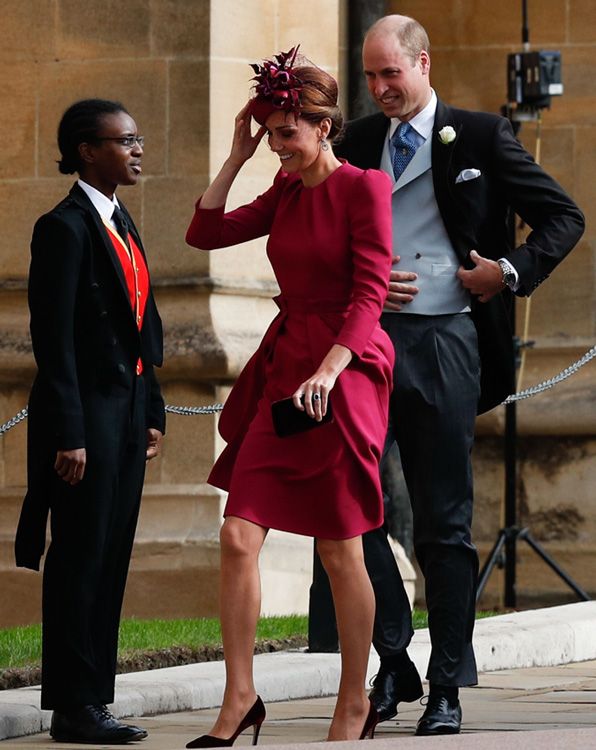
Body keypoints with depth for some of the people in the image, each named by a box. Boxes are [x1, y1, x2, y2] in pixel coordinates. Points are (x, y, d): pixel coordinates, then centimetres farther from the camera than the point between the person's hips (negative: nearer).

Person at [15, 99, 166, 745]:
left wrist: (151, 413, 14)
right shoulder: (65, 228, -12)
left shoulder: (122, 224, 15)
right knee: (80, 561, -4)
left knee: (111, 561, 9)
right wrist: (68, 436, -19)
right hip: (86, 410, -9)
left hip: (128, 410, 9)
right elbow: (54, 339, -16)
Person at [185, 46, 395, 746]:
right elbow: (206, 231, 15)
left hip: (344, 371, -6)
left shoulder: (364, 188, -7)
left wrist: (328, 370, -24)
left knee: (341, 552, 2)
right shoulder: (286, 191, 14)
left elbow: (368, 293, -14)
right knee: (238, 537, -4)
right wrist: (237, 156, 8)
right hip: (282, 366, 6)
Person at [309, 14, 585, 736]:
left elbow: (563, 218, 5)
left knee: (444, 524, 2)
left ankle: (447, 688, 8)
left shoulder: (480, 137, 2)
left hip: (444, 345, -3)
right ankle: (393, 662, 8)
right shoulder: (355, 143, 12)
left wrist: (511, 271, -8)